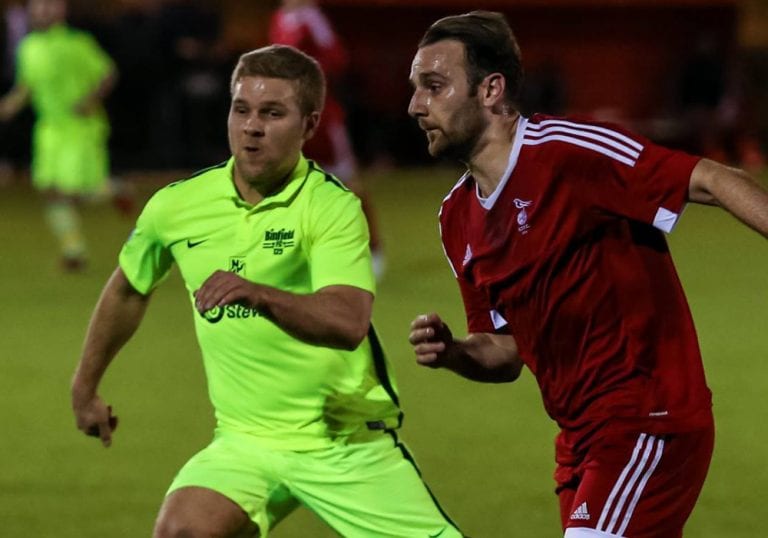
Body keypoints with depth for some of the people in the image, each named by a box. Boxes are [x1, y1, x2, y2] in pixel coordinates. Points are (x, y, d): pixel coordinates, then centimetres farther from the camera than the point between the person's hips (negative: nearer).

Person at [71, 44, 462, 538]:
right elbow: (130, 289, 20)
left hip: (347, 442, -2)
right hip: (247, 440, 3)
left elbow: (349, 324, -29)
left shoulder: (333, 206, -14)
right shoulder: (176, 206, 0)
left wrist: (258, 295, -45)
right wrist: (86, 386, 29)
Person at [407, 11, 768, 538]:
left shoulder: (566, 149, -13)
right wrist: (449, 351, -3)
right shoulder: (458, 218, 11)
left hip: (649, 424, -8)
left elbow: (712, 182, -18)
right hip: (582, 437, 8)